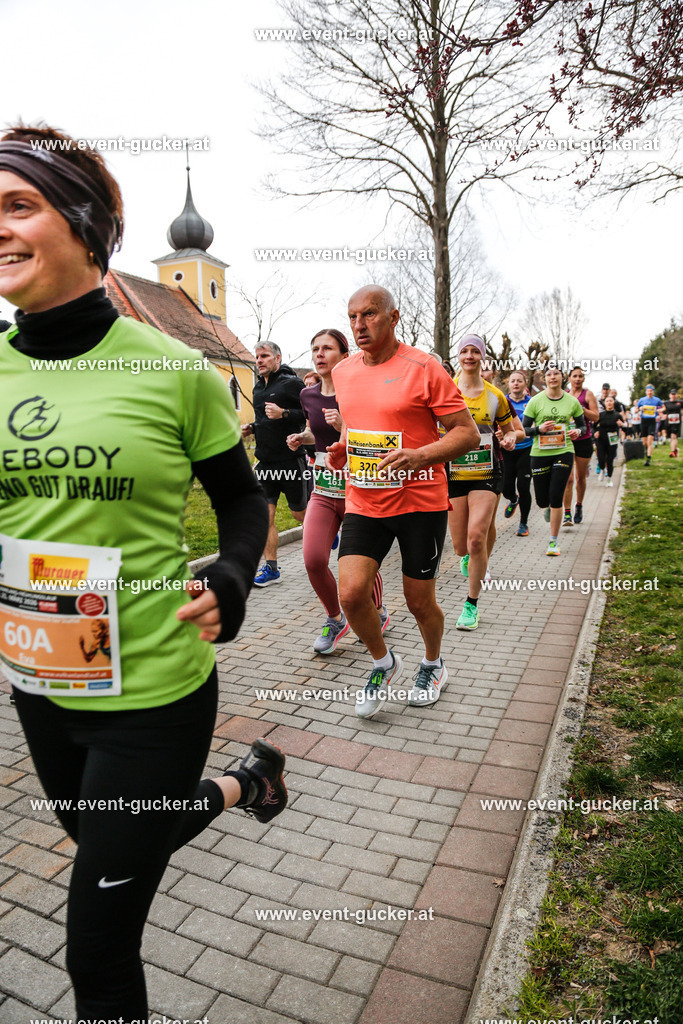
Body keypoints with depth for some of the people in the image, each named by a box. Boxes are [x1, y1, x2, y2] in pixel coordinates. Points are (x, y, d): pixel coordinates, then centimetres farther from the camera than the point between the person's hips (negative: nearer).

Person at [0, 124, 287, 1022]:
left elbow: (242, 501, -3)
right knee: (102, 841, 33)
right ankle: (246, 782, 57)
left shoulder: (174, 369, -13)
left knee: (99, 945, 9)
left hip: (153, 687, -6)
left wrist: (228, 582, -20)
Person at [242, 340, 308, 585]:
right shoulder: (258, 387, 16)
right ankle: (271, 568, 9)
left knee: (300, 513, 7)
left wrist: (284, 413, -26)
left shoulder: (291, 383, -8)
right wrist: (251, 427, 10)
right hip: (266, 462, 7)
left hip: (291, 460, -6)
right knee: (264, 516, 1)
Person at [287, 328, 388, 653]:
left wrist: (345, 427, -24)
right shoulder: (308, 395, 7)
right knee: (313, 560, -11)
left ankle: (379, 613, 36)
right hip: (323, 489, 4)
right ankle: (335, 620, 15)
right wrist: (301, 438, 5)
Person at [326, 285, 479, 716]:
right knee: (351, 593, -10)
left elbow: (469, 434, -10)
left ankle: (433, 664, 40)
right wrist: (341, 447, 4)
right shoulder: (343, 372, 8)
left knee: (420, 601, 8)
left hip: (421, 502, -4)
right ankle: (384, 663, 20)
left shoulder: (424, 368, -10)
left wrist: (421, 456, -26)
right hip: (364, 501, 4)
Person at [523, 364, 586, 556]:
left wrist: (577, 431, -8)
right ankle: (548, 508, 48)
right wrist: (539, 429, -20)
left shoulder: (572, 401, 3)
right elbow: (523, 429, -1)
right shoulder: (535, 401, -3)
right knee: (542, 500, 6)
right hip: (539, 453, 0)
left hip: (563, 452, 0)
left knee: (556, 497, -9)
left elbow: (582, 424, 15)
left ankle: (553, 541, 6)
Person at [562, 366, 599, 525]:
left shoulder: (588, 394, 1)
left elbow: (595, 417, -7)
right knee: (568, 479, -10)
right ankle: (567, 514, -9)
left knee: (580, 478, 11)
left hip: (584, 440, 0)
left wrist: (580, 408, -18)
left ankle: (579, 506, 33)